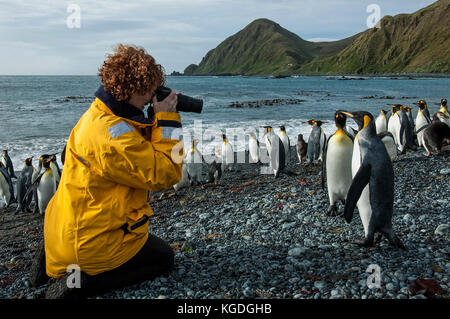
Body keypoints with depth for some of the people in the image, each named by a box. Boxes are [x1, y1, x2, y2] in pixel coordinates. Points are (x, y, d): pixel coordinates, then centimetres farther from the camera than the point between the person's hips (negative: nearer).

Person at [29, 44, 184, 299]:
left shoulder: (98, 115, 3)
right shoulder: (113, 134, -29)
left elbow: (142, 153, 9)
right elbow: (165, 175, -26)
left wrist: (159, 119, -1)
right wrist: (167, 120, -20)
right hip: (92, 241, -9)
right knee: (164, 258, 12)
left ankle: (55, 259, 18)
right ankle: (82, 281, -4)